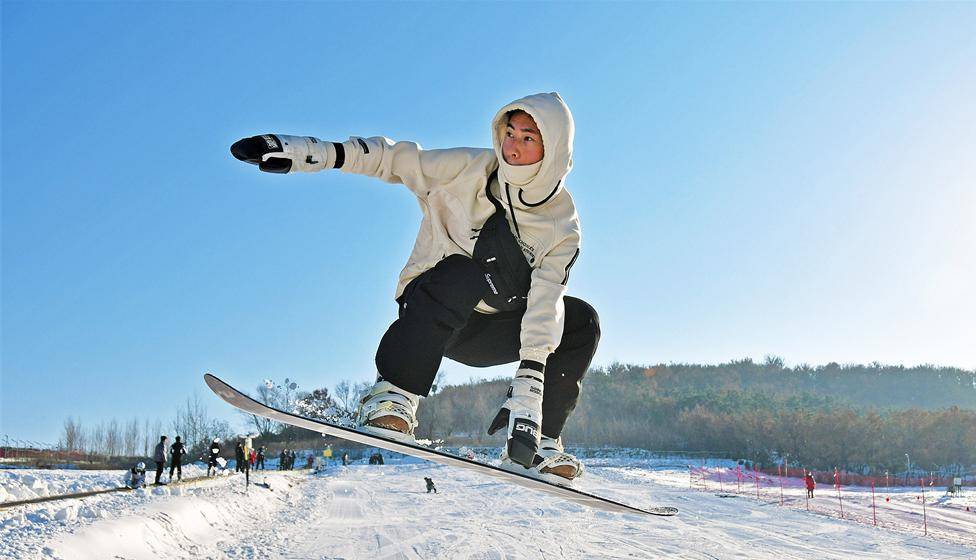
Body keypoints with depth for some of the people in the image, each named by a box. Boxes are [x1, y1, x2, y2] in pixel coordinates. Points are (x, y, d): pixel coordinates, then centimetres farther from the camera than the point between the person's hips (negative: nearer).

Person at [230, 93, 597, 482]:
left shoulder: (562, 227, -11)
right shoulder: (470, 170, -13)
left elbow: (544, 306, -22)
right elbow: (394, 159, -9)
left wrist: (527, 394, -32)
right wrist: (313, 152, -22)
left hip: (484, 333, 3)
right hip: (428, 312, -3)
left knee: (581, 321, -15)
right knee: (463, 272, -36)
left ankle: (541, 441, -12)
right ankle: (392, 397, -38)